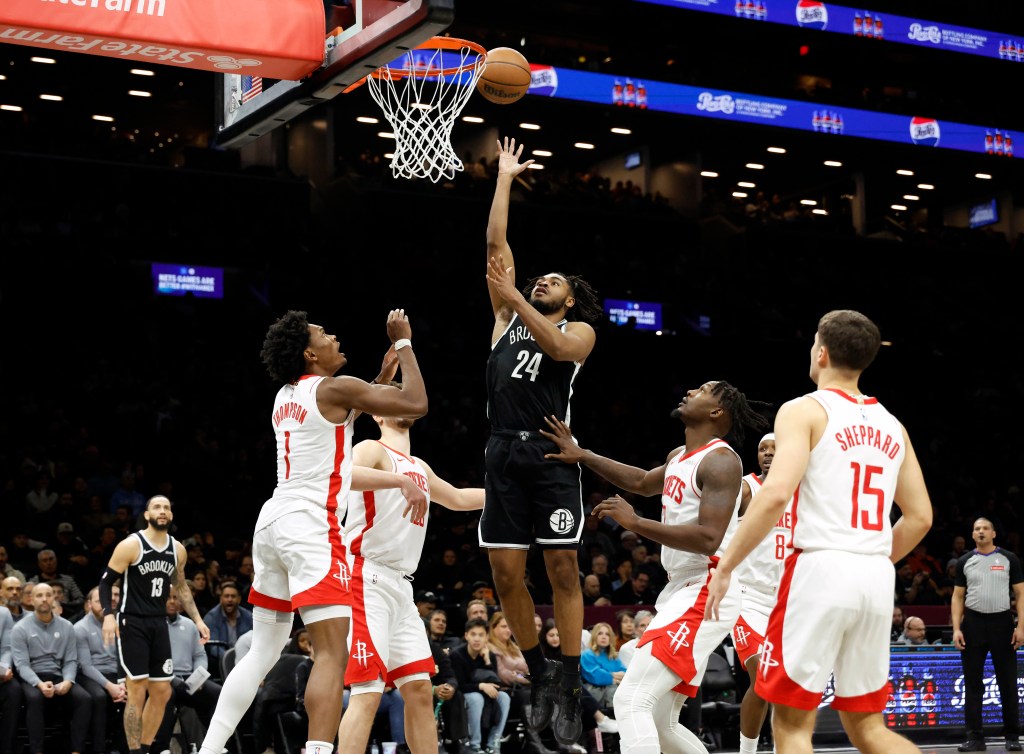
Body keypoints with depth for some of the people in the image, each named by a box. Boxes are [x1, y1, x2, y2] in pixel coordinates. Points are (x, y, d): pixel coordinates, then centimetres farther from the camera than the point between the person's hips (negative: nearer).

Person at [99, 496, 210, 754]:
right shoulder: (130, 545, -10)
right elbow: (106, 581, -8)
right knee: (137, 691, -10)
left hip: (159, 624, 6)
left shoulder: (178, 550, 7)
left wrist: (197, 619, 15)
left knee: (162, 692, 7)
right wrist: (108, 615, -22)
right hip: (132, 623, -6)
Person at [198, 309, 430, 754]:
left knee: (263, 652, 15)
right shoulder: (334, 388, -6)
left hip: (272, 521, 9)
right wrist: (403, 342, 4)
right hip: (309, 524, -9)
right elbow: (416, 404, -7)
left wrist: (381, 378, 30)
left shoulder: (285, 396, 18)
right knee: (332, 653, -14)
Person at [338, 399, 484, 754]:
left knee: (420, 689, 7)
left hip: (401, 587, 9)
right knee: (368, 692, -15)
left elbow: (457, 499, 38)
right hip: (368, 580, -9)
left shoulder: (420, 467, 22)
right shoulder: (372, 449, -4)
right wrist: (398, 481, -40)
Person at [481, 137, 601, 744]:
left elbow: (557, 347, -14)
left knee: (563, 570, -5)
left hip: (550, 453, -4)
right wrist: (505, 177, 19)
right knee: (507, 572, 1)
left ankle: (570, 688, -2)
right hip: (504, 453, 4)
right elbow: (496, 245, 18)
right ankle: (539, 672, 17)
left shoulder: (581, 331, 11)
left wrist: (515, 299, -19)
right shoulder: (508, 318, 21)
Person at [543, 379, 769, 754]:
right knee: (659, 724, 12)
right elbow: (643, 482, 35)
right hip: (681, 591, 10)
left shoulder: (720, 461, -13)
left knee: (631, 701, -20)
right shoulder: (679, 456, 15)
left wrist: (634, 522, -19)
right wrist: (581, 455, 28)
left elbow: (708, 539, -24)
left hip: (705, 596, -10)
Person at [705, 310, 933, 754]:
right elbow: (920, 518, 16)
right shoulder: (892, 426, 16)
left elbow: (776, 494, -16)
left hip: (821, 569, -6)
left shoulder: (805, 410, -2)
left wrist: (725, 567, -10)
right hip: (877, 577, 6)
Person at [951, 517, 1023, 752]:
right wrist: (956, 629, -2)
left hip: (1002, 622, -1)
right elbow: (958, 597, 8)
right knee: (973, 684, 3)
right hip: (973, 623, 1)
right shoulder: (965, 561, 8)